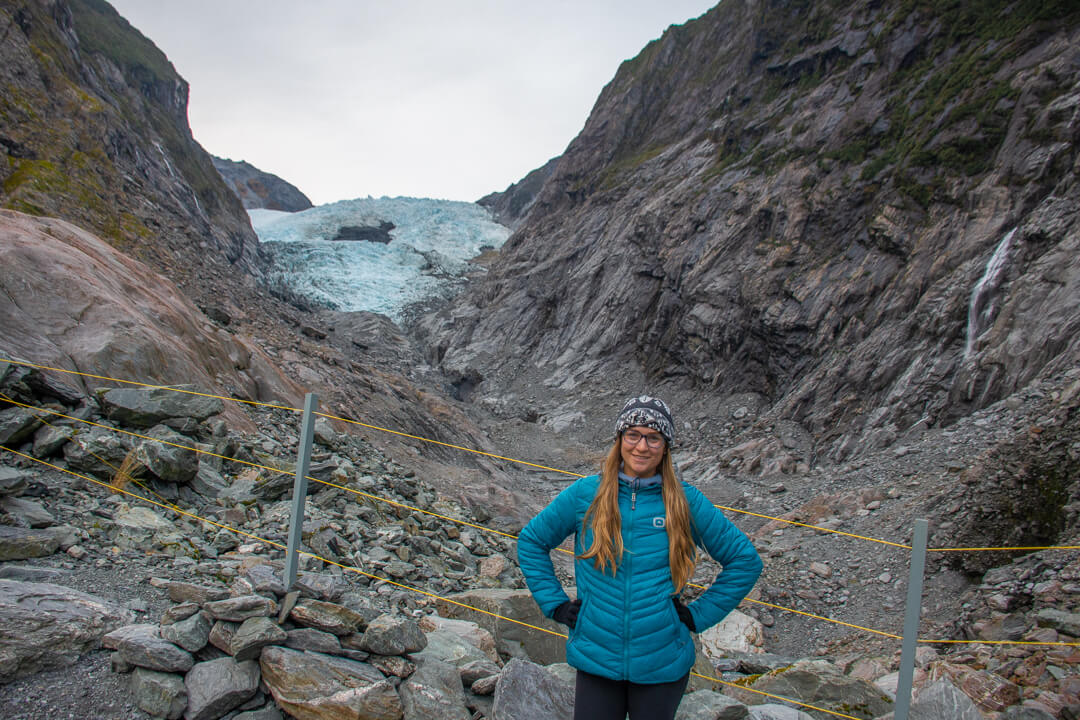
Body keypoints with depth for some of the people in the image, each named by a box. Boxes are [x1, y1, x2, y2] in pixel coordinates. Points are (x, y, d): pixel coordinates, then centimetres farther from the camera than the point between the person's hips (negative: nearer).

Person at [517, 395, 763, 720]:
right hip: (596, 659, 0)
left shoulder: (687, 501, -5)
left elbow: (745, 560, 5)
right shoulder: (585, 494, -4)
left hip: (662, 665, 0)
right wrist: (555, 604, 2)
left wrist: (699, 614, 0)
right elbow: (531, 541, 9)